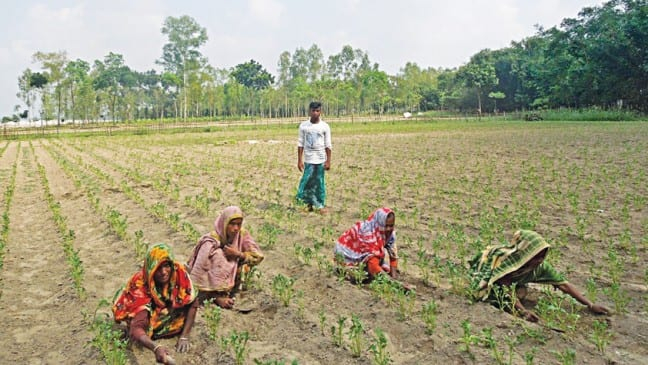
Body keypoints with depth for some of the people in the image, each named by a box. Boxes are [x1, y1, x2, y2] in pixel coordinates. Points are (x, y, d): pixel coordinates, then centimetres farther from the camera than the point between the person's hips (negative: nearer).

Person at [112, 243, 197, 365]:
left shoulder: (179, 272, -32)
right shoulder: (141, 285, -38)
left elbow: (191, 304, -21)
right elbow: (136, 328, -46)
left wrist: (184, 336, -28)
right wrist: (156, 347, -64)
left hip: (171, 313, 1)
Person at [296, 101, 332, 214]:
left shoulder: (324, 126, -3)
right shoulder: (303, 125, 0)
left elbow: (328, 145, -1)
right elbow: (300, 143, 2)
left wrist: (328, 161, -5)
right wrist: (299, 160, -1)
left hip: (320, 159, -1)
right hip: (308, 159, 1)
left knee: (320, 182, 3)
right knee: (307, 181, 0)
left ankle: (321, 205, 11)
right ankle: (310, 204, 11)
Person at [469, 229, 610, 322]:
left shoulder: (540, 265, -27)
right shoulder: (504, 258, -43)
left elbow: (564, 284, -25)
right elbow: (505, 290, -39)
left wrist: (590, 305, -29)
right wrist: (523, 311, -52)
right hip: (484, 273, -4)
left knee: (521, 292, -19)